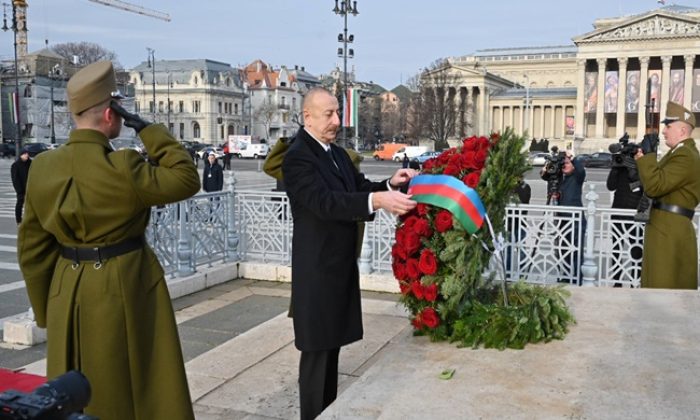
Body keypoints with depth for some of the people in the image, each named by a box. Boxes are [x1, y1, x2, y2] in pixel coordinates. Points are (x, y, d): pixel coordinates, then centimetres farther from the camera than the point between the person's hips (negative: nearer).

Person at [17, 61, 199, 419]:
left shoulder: (43, 167, -2)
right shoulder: (121, 168, -21)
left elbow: (33, 246, 4)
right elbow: (186, 179, -12)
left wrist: (46, 309, 15)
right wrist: (148, 130, -9)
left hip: (67, 294, 6)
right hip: (124, 292, -6)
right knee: (135, 390, 11)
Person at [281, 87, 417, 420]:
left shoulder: (338, 153, 12)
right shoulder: (297, 157, -16)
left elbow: (358, 189, 14)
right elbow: (324, 201, -30)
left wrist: (389, 185, -7)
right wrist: (378, 200, -41)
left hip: (341, 265, 9)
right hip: (317, 270, -8)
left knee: (332, 344, 18)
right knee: (317, 351, 0)